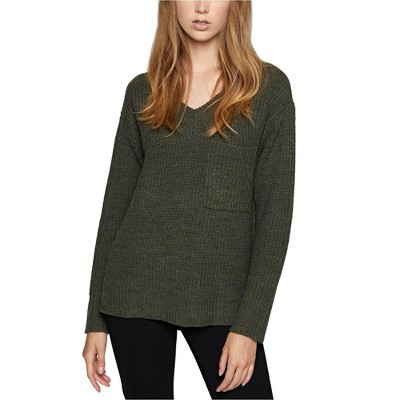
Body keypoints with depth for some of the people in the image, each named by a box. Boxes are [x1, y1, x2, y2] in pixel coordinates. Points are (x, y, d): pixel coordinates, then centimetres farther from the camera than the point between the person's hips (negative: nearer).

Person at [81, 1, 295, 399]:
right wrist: (96, 319, 5)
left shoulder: (268, 86, -1)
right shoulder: (143, 91, 6)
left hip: (220, 295, -2)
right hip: (137, 288, 2)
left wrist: (249, 324, -11)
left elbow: (275, 210, -5)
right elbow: (116, 202, 7)